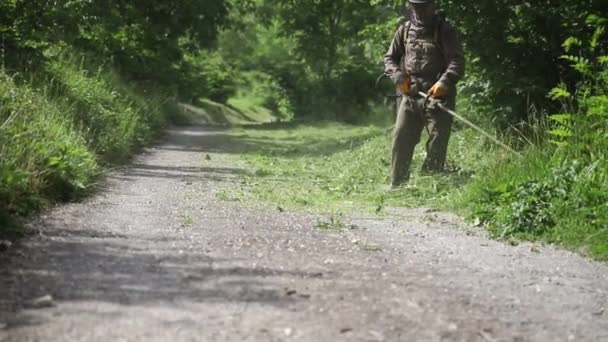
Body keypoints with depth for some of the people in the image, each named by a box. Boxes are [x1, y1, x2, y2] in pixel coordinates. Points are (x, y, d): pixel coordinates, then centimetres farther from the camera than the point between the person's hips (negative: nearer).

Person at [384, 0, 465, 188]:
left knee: (437, 144, -4)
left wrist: (444, 82, -28)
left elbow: (457, 61, -12)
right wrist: (399, 77, -4)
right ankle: (397, 185, 8)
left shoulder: (444, 31, -2)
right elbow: (389, 58, 16)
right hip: (410, 96, 4)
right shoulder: (405, 30, 10)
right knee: (400, 139, 0)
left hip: (437, 96, -4)